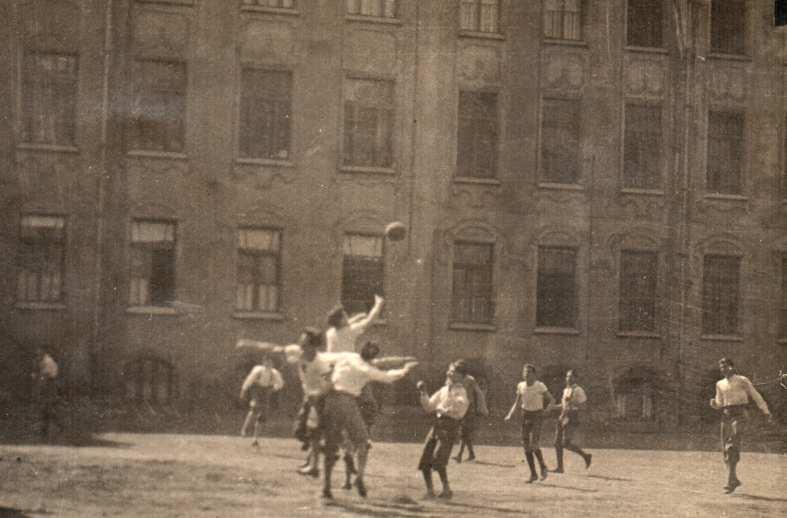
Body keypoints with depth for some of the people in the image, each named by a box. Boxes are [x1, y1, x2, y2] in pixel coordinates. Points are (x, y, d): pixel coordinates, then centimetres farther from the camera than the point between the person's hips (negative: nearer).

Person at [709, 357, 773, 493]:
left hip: (738, 415, -6)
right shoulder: (720, 384, 18)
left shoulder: (742, 380, 1)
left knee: (732, 448, -17)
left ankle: (730, 482, -19)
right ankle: (734, 480, 17)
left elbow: (756, 396, 3)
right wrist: (713, 404, -2)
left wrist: (767, 412, -3)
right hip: (725, 416, 6)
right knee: (726, 449, 4)